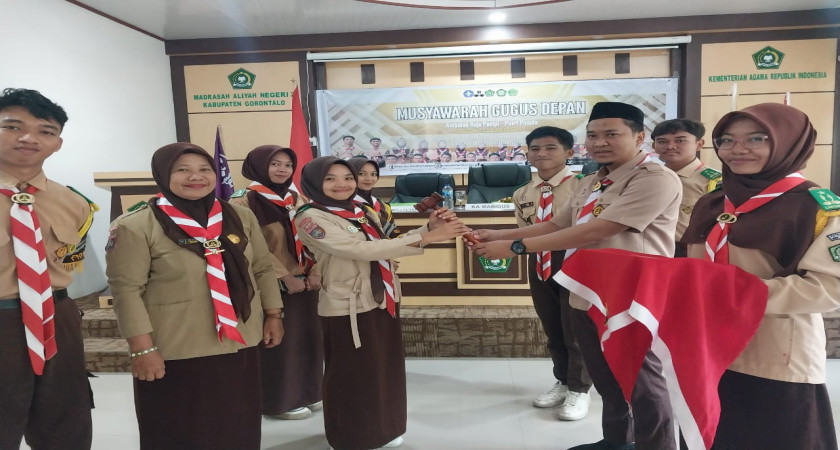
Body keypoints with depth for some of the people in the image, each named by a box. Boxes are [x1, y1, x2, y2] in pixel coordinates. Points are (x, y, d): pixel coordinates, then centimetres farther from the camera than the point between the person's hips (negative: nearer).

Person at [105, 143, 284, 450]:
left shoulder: (240, 217, 4)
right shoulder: (135, 226, -11)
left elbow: (263, 269, 10)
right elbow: (126, 290, -12)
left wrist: (273, 315, 9)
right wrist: (142, 348, -14)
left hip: (240, 345, 5)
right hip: (174, 353, -4)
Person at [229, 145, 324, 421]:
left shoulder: (297, 199, 10)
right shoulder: (245, 202, -10)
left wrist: (315, 272, -4)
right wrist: (286, 278, -17)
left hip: (306, 282, 7)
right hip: (273, 285, -6)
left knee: (308, 339, 13)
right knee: (278, 343, 3)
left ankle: (308, 394, 29)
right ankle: (280, 401, 19)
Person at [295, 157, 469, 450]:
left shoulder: (363, 213, 8)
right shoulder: (311, 218, -14)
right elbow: (361, 250, -24)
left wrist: (430, 228, -8)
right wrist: (427, 237, -26)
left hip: (383, 301, 7)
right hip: (348, 307, -7)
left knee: (386, 370, 17)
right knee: (355, 376, 8)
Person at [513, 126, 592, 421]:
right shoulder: (522, 194, 6)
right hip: (538, 263, 6)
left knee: (575, 329, 8)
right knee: (552, 329, 19)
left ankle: (578, 390, 27)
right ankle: (562, 382, 39)